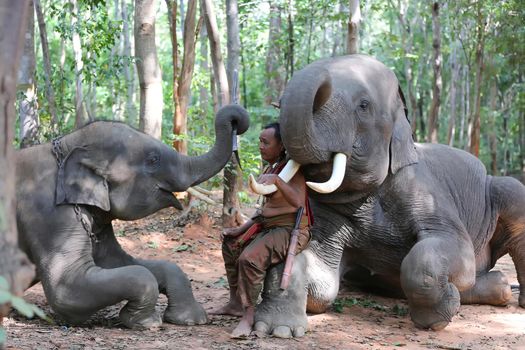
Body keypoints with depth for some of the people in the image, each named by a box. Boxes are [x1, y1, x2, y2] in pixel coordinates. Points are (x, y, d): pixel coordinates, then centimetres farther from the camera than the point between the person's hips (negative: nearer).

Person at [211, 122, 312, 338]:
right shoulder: (269, 169, 12)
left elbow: (298, 202, -35)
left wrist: (277, 180, -48)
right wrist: (240, 230, 14)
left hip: (291, 230, -10)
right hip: (268, 227, 10)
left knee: (250, 258, -30)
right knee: (231, 243, 20)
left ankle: (248, 316, -19)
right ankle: (235, 304, 22)